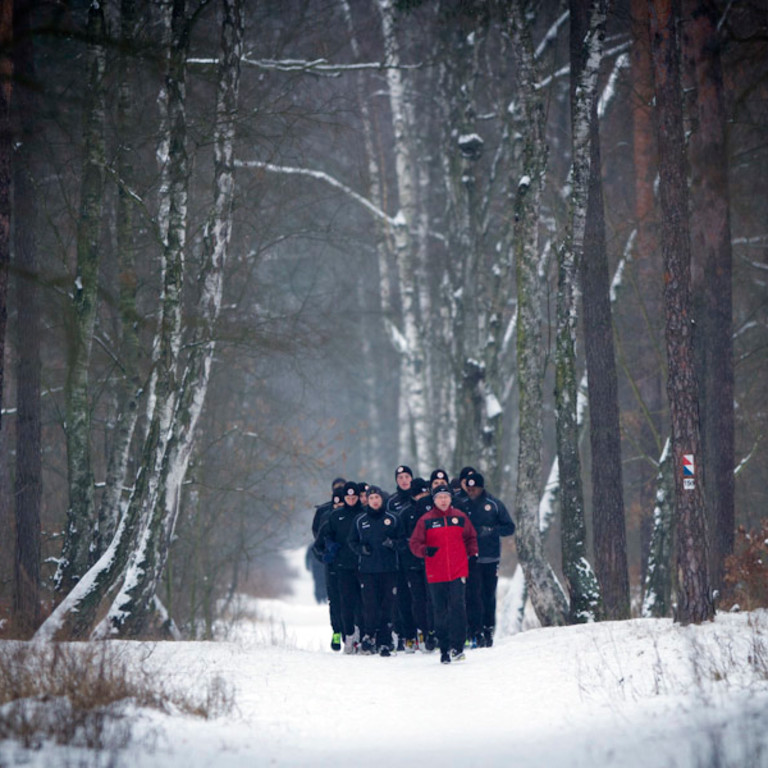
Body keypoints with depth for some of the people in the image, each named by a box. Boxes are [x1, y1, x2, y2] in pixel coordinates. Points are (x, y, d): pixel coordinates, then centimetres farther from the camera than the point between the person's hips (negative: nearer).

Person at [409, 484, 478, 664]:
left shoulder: (460, 517, 8)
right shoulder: (425, 521, 3)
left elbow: (471, 537, 23)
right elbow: (414, 543, 3)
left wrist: (472, 554, 9)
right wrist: (425, 550, -16)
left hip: (458, 573, 0)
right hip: (436, 575, 0)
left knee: (458, 607, -12)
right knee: (440, 613, 3)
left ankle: (456, 647, -10)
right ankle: (444, 649, 10)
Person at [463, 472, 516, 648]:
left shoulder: (493, 504, 4)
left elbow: (510, 527, 5)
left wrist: (491, 530, -11)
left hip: (491, 559, 1)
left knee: (489, 595, 5)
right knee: (473, 595, -11)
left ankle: (488, 631, 13)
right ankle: (476, 632, -12)